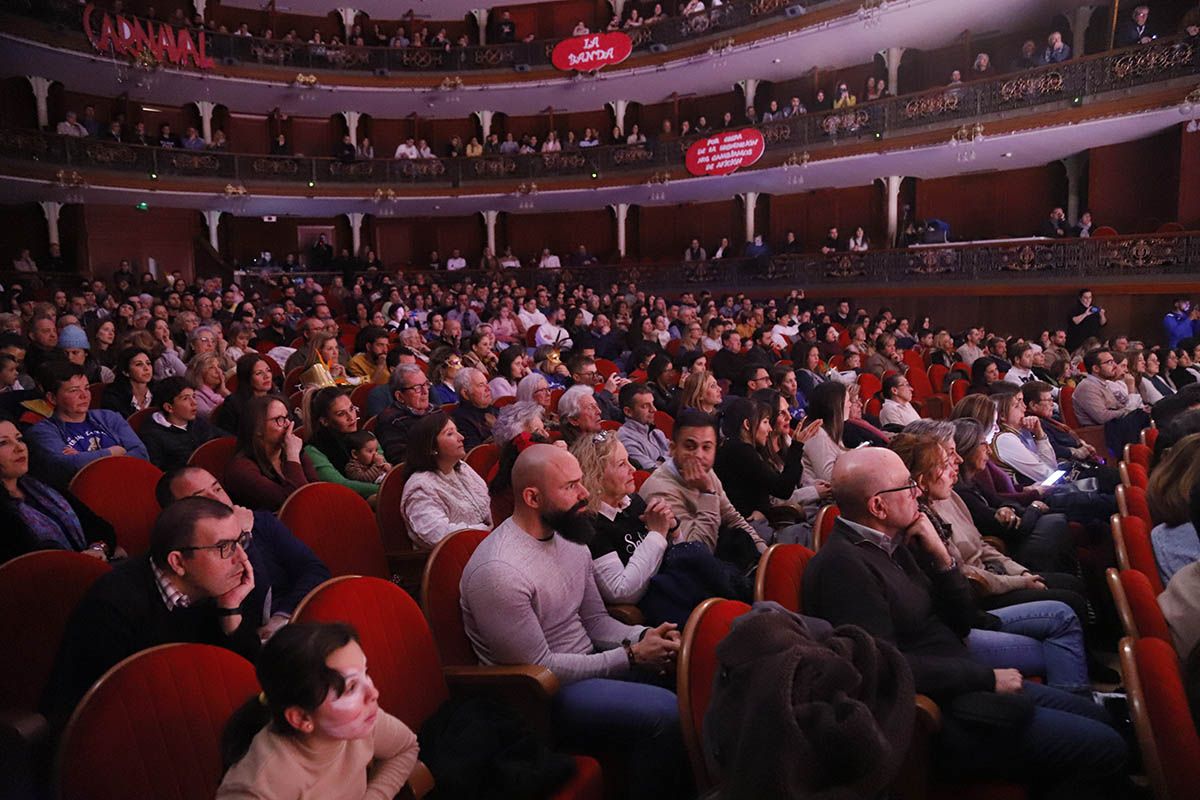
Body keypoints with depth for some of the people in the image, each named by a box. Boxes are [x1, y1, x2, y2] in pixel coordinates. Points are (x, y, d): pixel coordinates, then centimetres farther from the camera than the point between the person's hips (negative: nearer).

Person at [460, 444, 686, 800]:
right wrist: (631, 656, -19)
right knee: (665, 712, -25)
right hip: (542, 694, -8)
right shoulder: (498, 570, -25)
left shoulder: (569, 538, 2)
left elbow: (595, 620, 9)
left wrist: (644, 637, -11)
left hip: (588, 663, 8)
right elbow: (539, 669, -21)